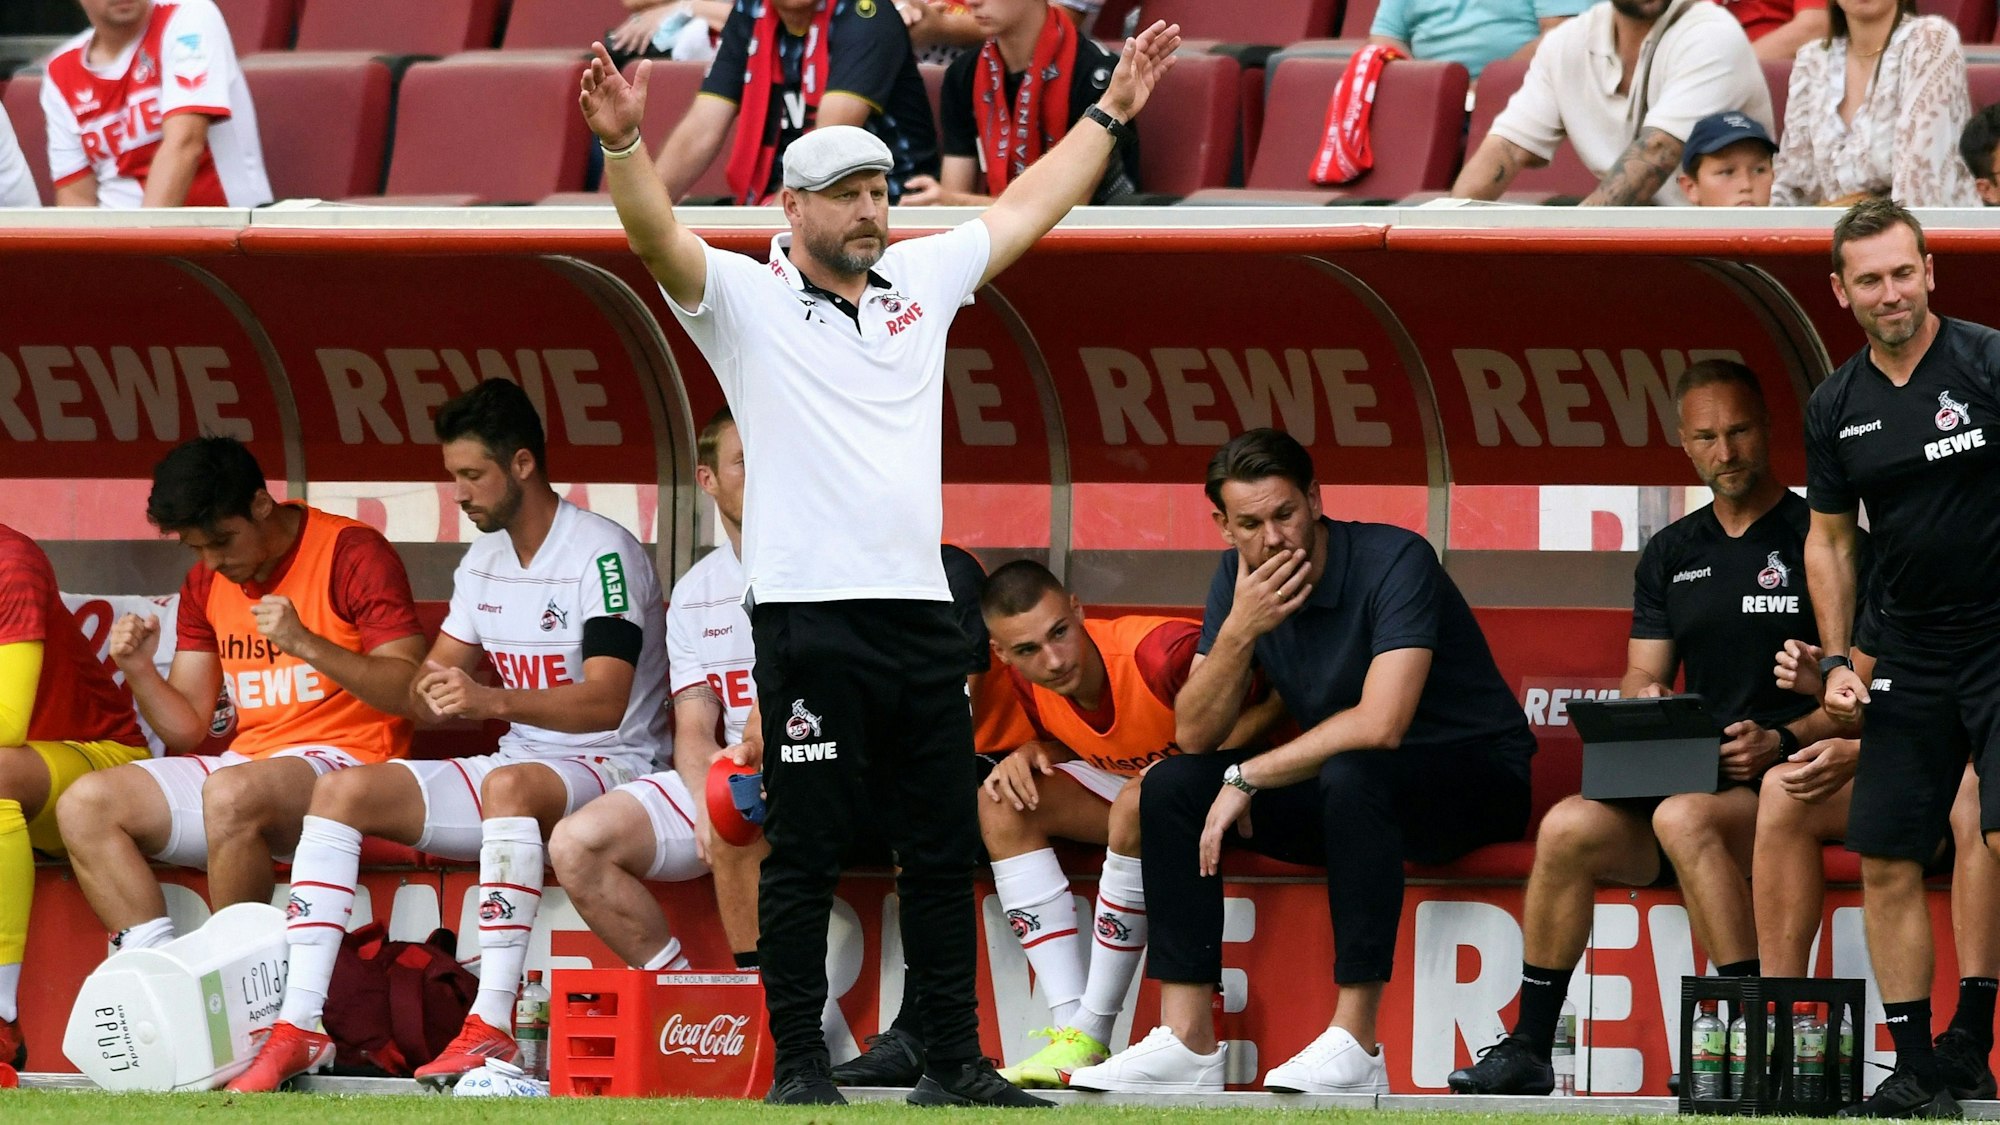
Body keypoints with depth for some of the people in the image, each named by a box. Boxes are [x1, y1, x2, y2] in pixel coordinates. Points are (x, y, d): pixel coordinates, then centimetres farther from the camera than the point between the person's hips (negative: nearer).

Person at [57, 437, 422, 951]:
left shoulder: (353, 555, -5)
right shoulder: (207, 583, 15)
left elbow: (410, 693, -12)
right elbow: (186, 731, 15)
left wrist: (304, 643, -23)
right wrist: (140, 671, -4)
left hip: (344, 762, -7)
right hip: (246, 764, 7)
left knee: (231, 795, -38)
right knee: (85, 805, -11)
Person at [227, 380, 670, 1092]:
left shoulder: (603, 555, -13)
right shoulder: (484, 561, 13)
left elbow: (605, 701, -25)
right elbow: (428, 688, 18)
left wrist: (491, 700, -39)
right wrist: (430, 696, -6)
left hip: (607, 767, -8)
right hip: (517, 771, 8)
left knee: (509, 785, -40)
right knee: (342, 792, -9)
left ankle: (492, 1028, -42)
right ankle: (298, 1027, -18)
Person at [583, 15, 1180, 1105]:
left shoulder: (921, 280, 15)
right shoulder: (744, 299, -1)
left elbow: (1027, 206, 24)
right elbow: (660, 237, -17)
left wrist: (1112, 111, 24)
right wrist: (623, 146, -35)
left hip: (921, 615, 5)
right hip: (807, 616, -5)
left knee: (944, 849, 7)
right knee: (804, 853, -3)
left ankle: (953, 1062, 13)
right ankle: (799, 1066, 1)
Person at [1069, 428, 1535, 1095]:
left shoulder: (1394, 561, -22)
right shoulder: (1239, 578, -1)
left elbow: (1380, 723, -33)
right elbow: (1193, 737, -4)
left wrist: (1248, 777, -23)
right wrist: (1239, 631, -21)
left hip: (1476, 780, -7)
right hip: (1346, 792, 7)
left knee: (1352, 776, -38)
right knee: (1172, 787, -7)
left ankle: (1355, 1045, -34)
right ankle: (1186, 1042, -12)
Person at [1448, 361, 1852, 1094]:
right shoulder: (1673, 554, 18)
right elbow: (1641, 680, 18)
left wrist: (1783, 743, -20)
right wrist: (1643, 700, -7)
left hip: (1792, 781, -5)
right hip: (1695, 779, 5)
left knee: (1683, 819, -36)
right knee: (1569, 828, -21)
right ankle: (1528, 1052, -14)